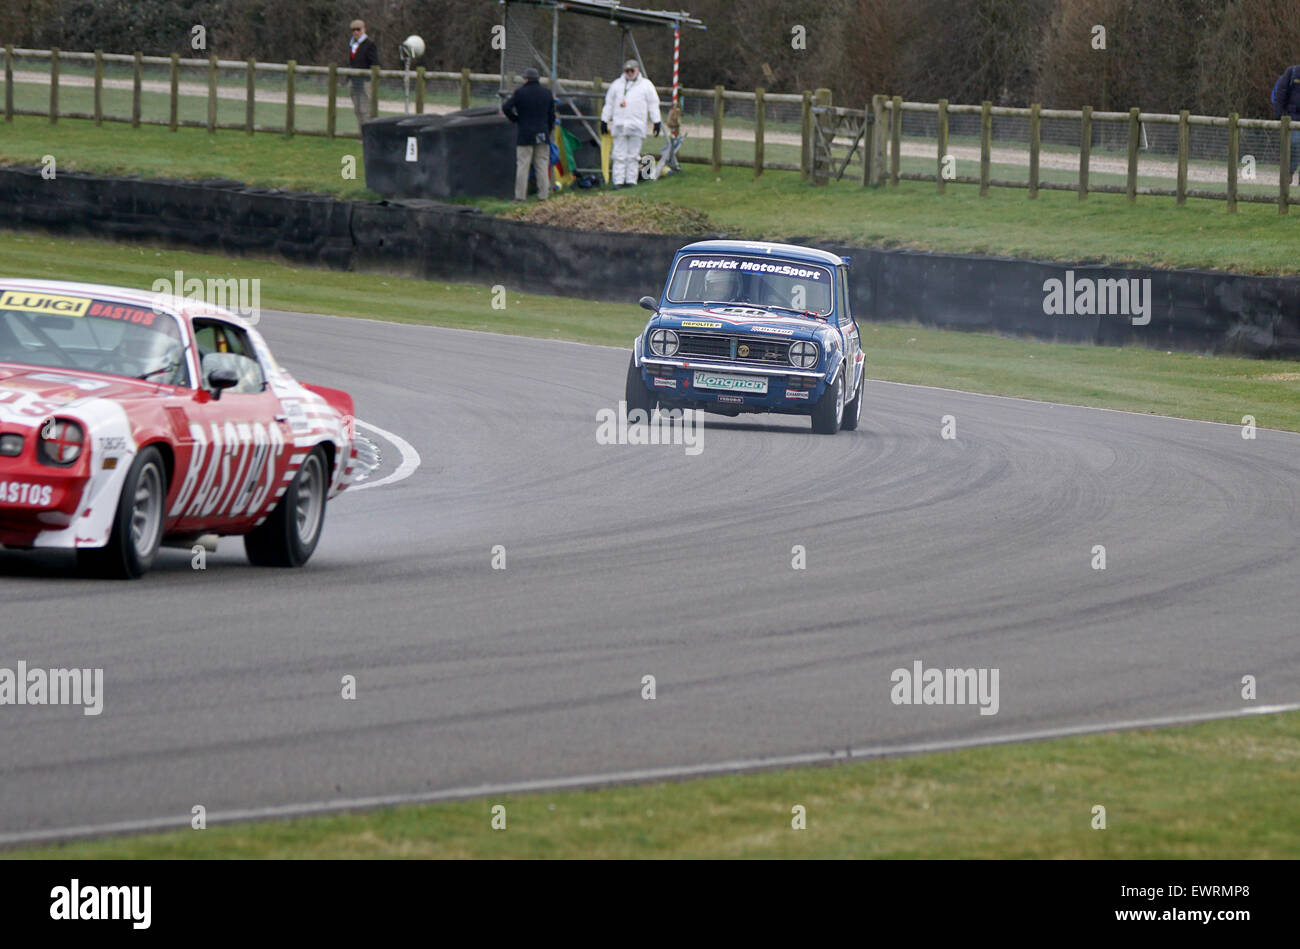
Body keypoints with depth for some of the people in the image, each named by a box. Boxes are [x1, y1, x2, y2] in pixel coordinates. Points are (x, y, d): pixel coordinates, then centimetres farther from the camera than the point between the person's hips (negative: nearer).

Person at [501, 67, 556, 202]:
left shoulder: (520, 92, -7)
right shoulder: (547, 93, 6)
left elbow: (506, 107, -12)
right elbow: (552, 115, 9)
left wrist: (515, 119, 3)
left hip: (525, 135, -3)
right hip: (542, 135, 3)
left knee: (522, 165, -1)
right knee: (542, 165, 7)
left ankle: (520, 195, -2)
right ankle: (543, 194, 6)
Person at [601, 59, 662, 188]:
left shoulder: (646, 85, 9)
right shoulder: (616, 84, 14)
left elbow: (653, 105, 9)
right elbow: (609, 104, 18)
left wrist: (657, 122, 4)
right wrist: (604, 121, 15)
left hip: (636, 125, -1)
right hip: (619, 125, 1)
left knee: (633, 155, -1)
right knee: (619, 155, -3)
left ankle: (631, 181, 3)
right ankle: (618, 181, -4)